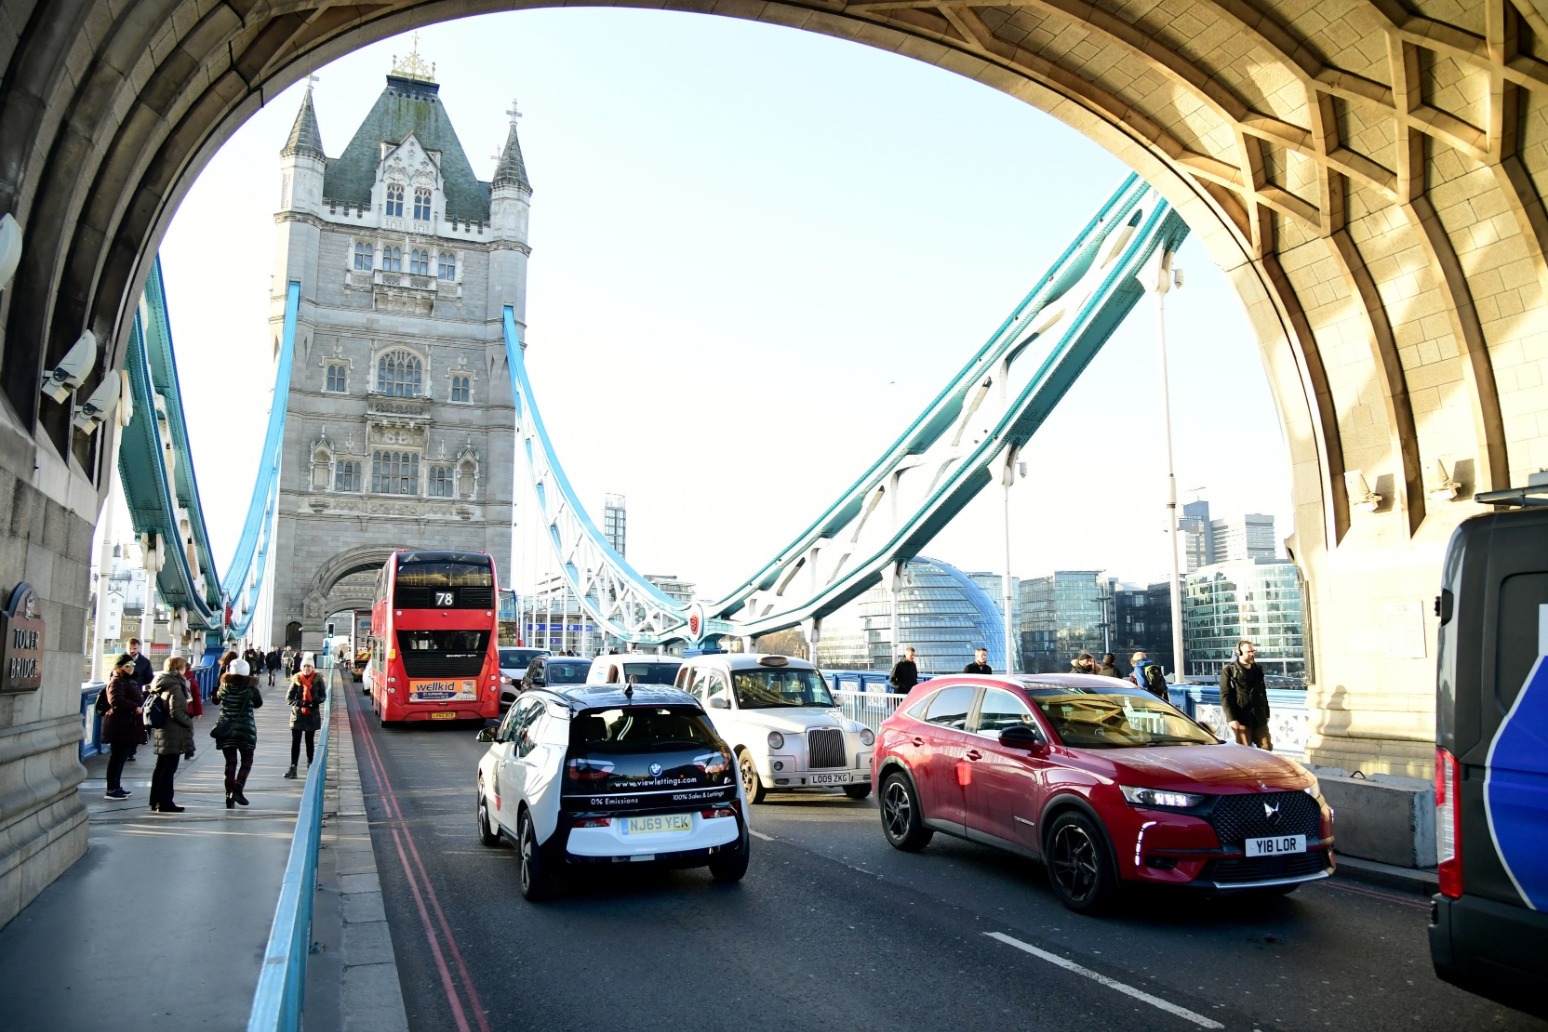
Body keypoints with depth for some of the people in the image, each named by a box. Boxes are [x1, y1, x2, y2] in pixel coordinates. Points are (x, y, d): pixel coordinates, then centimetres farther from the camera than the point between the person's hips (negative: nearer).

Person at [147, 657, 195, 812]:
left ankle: (156, 801, 24)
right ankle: (165, 803, 0)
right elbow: (176, 713, -22)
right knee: (169, 769, -3)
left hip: (160, 732, 9)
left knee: (160, 767, 17)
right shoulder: (175, 687, -17)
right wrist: (189, 722, -8)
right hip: (173, 735, -9)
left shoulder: (160, 685, 11)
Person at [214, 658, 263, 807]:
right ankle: (237, 790, -5)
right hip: (245, 729, -2)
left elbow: (216, 699, 15)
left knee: (230, 762, 10)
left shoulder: (225, 687, -4)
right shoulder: (250, 688, -10)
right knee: (247, 761, 11)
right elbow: (258, 703, 7)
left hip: (226, 729, 2)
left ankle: (229, 795, 8)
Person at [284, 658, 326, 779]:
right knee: (295, 741, -6)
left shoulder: (317, 679, -3)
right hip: (297, 714, 0)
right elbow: (288, 697, -3)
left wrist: (315, 702, -20)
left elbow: (323, 696, 1)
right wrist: (299, 703, -21)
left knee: (310, 740, 14)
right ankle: (293, 768, -7)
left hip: (312, 714, 0)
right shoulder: (296, 679, -3)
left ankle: (310, 763, 31)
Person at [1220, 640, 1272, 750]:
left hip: (1259, 717, 5)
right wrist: (1231, 718, -15)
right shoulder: (1229, 670, -5)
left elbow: (1263, 693, 21)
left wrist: (1266, 714, 16)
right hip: (1241, 717, -5)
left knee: (1267, 748, 5)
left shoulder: (1258, 669, 13)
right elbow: (1225, 696, -9)